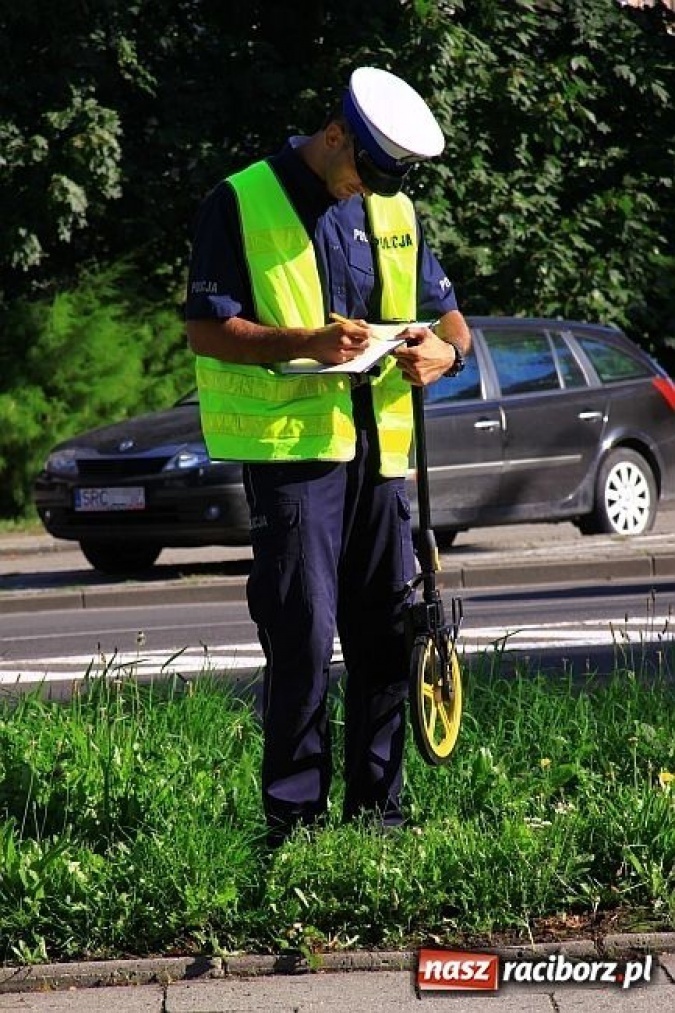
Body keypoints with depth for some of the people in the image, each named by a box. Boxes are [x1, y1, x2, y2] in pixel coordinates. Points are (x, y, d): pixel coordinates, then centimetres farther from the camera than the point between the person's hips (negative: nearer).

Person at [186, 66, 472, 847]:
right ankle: (295, 815, -3)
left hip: (378, 447, 6)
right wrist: (303, 344, -22)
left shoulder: (395, 211, 16)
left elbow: (446, 313, 19)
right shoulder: (241, 204, -3)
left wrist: (444, 350, -6)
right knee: (302, 638, -9)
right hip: (289, 448, -6)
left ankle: (376, 809, 14)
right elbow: (206, 329, -7)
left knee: (385, 636, 6)